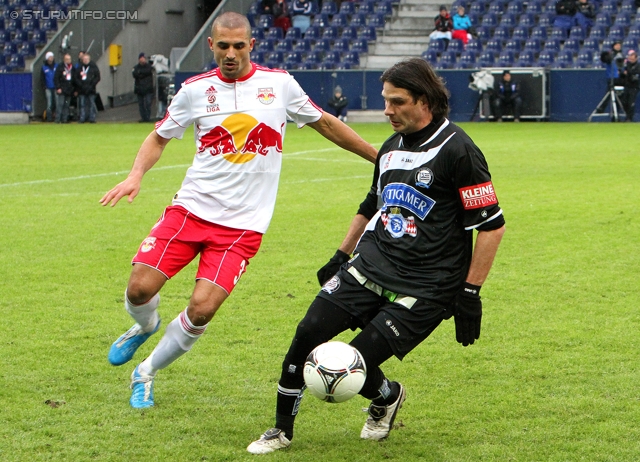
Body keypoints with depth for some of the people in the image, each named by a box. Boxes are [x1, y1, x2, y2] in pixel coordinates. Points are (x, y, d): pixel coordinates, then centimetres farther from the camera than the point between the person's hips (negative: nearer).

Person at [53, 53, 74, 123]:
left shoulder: (72, 68, 13)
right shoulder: (60, 67, -1)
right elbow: (56, 78, -4)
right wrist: (58, 88, -12)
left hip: (69, 91, 5)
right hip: (61, 90, -5)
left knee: (66, 106, 5)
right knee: (60, 105, -8)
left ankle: (64, 119, 8)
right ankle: (58, 119, -7)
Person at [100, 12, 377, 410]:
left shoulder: (280, 84, 2)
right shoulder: (195, 90, 3)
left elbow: (325, 123, 16)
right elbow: (159, 138, 15)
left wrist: (380, 157, 19)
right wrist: (136, 175, -5)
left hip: (243, 224, -1)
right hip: (191, 208, 1)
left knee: (202, 310, -14)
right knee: (140, 288, -12)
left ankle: (147, 373, 12)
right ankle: (146, 326, 27)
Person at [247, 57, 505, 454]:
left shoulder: (457, 150, -12)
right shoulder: (391, 148, 12)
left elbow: (492, 226, -12)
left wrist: (470, 293, -13)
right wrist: (341, 256, 29)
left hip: (424, 288, -7)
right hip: (368, 267, 7)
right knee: (309, 331, -9)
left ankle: (386, 397, 23)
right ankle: (282, 431, 7)